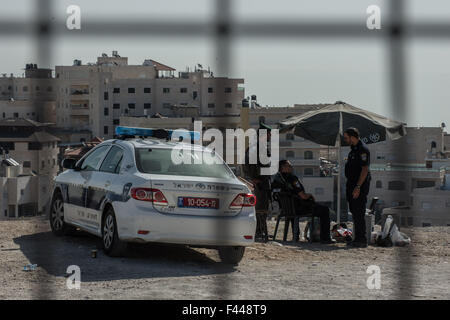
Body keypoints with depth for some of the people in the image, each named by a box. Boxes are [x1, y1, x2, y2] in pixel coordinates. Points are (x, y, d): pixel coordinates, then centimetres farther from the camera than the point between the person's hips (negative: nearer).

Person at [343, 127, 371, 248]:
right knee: (354, 212, 12)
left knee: (358, 213, -10)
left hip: (360, 186, -10)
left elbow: (365, 170, -20)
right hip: (352, 185, 10)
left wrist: (358, 187, -24)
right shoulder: (353, 149, 17)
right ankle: (358, 239, 17)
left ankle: (362, 240, -8)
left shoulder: (362, 150, -14)